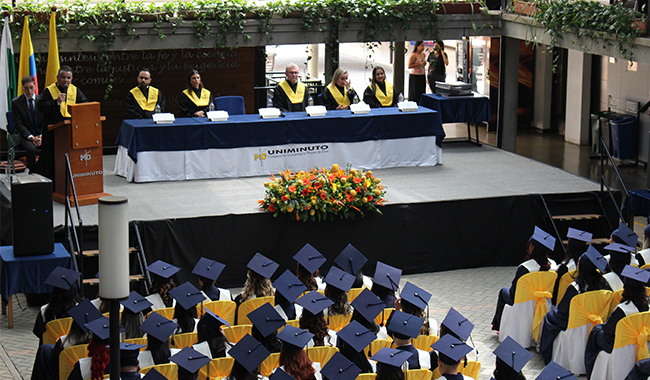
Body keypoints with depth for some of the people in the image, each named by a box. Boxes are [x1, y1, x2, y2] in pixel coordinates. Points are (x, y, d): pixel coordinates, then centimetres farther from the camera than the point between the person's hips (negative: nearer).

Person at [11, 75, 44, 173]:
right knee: (31, 149, -35)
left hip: (40, 134, 2)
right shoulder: (16, 102, 0)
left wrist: (41, 136, -11)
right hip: (24, 135, -2)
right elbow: (18, 124, -5)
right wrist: (31, 137, -18)